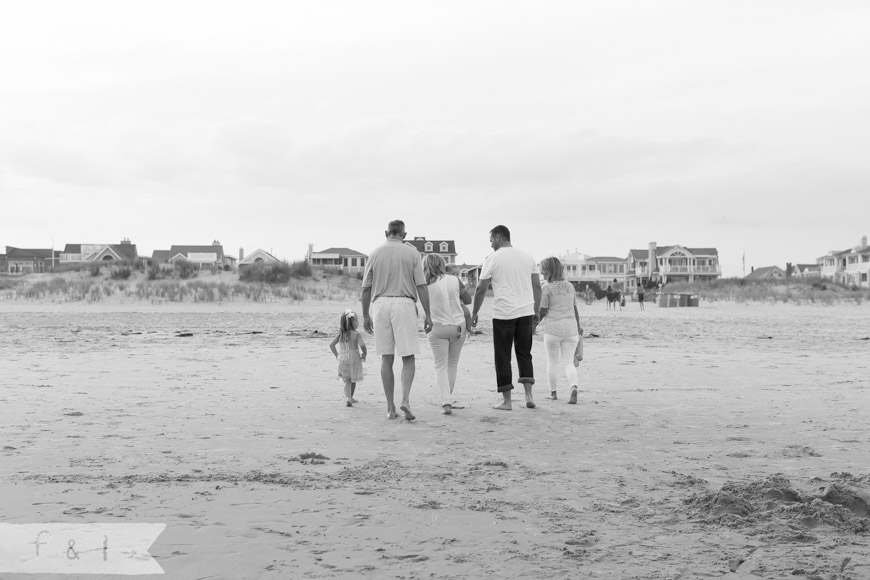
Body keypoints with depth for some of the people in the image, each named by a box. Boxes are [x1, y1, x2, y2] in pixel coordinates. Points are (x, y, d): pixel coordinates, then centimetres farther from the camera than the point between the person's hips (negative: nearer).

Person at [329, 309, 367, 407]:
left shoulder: (340, 334, 2)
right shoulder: (356, 335, -13)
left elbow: (331, 345, 3)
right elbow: (362, 345, -26)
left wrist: (337, 355, 13)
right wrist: (364, 354, -9)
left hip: (342, 360, 3)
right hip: (354, 360, -3)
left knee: (347, 381, 7)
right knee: (353, 380, 17)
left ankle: (348, 398, -12)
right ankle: (350, 398, 28)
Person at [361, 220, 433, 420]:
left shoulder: (375, 253, 7)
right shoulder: (412, 253, 2)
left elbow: (366, 288, 7)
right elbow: (421, 286, -3)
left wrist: (366, 315, 14)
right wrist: (427, 314, 1)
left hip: (380, 304, 2)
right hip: (404, 304, -2)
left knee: (386, 358, 8)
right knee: (408, 357, 4)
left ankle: (390, 407, 9)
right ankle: (405, 399, -14)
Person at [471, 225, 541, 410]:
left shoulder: (493, 258, -3)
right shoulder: (527, 257, 11)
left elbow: (481, 289, -3)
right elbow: (537, 287, 12)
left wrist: (474, 313, 7)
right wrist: (536, 312, 19)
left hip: (503, 313, -4)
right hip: (525, 312, 4)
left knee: (503, 356, 3)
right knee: (524, 353, 13)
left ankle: (506, 400, 4)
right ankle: (528, 395, 3)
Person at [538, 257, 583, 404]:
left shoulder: (546, 288, -8)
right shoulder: (570, 286, 8)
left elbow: (542, 311, -8)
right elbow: (575, 309, 12)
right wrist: (578, 326, 24)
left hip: (553, 329, -4)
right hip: (570, 329, 4)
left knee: (552, 362, 12)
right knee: (568, 362, 7)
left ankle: (553, 392, 19)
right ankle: (574, 387, -17)